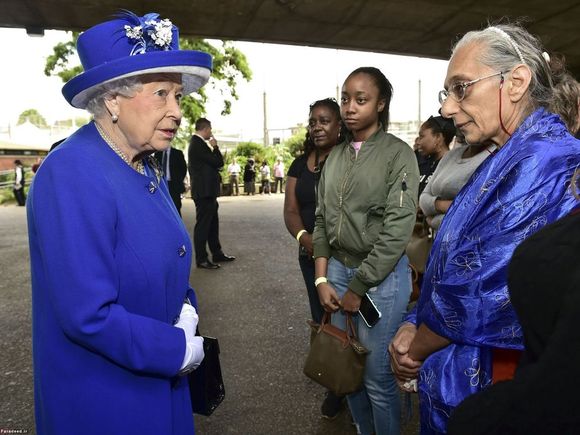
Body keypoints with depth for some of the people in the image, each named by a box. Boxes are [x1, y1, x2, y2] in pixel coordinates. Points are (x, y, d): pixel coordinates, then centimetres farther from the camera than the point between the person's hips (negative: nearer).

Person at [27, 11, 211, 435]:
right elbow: (88, 316, -29)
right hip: (101, 400, -7)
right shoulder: (73, 176, -25)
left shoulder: (146, 166, 0)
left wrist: (186, 312, -8)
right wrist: (180, 350, -16)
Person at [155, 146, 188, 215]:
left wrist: (179, 181, -4)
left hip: (174, 185, -4)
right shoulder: (158, 153, 11)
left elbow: (183, 168, 1)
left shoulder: (177, 153, 1)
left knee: (176, 209, -7)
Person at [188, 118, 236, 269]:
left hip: (207, 190, 10)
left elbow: (213, 163, 16)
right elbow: (219, 162, -18)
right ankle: (201, 259, 6)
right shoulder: (198, 144, -17)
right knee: (203, 224, -2)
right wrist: (214, 146, -4)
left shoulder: (198, 143, 14)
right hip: (204, 191, -10)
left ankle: (217, 253, 27)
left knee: (212, 223, 16)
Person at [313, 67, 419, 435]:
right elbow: (322, 220, 9)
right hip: (337, 269, 6)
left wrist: (358, 287, -12)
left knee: (378, 378, 5)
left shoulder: (399, 154, -9)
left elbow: (397, 230, -14)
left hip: (382, 276, -5)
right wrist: (322, 279, 0)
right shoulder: (335, 156, 8)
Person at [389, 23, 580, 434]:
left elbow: (481, 296, -27)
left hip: (485, 399, -8)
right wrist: (414, 325, -4)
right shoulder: (505, 162, 8)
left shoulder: (545, 162, -24)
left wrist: (415, 350, -10)